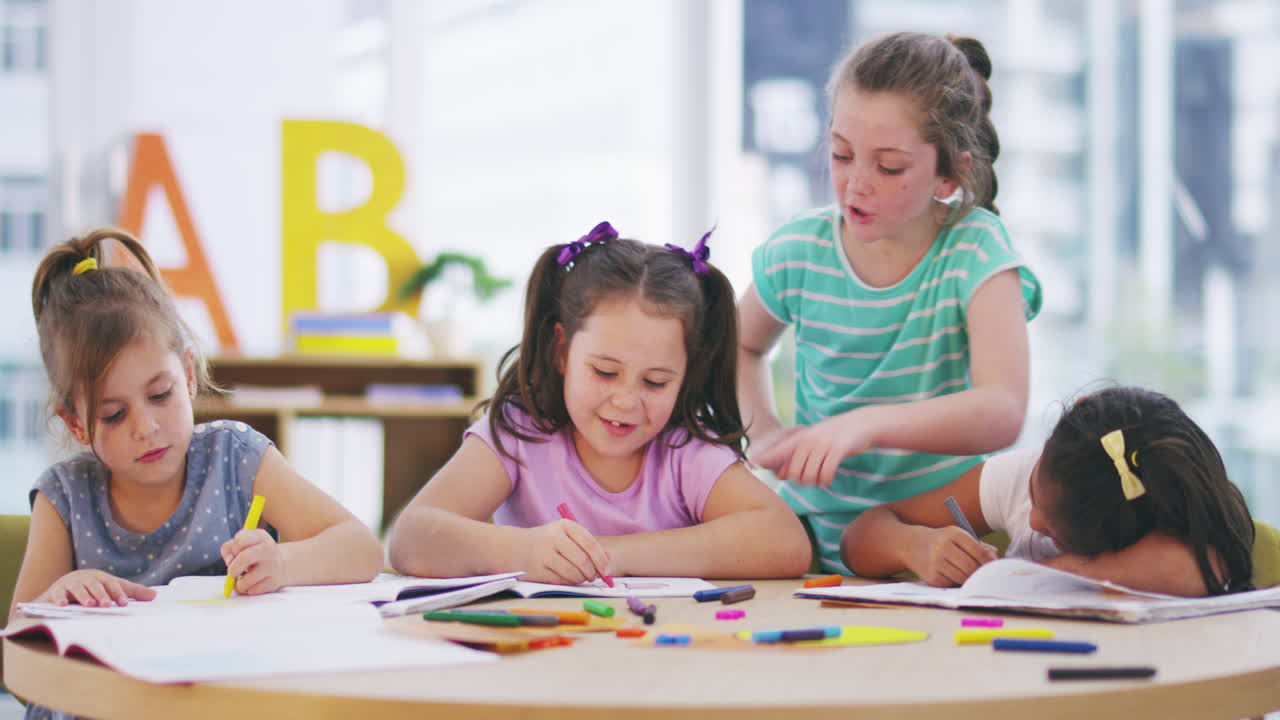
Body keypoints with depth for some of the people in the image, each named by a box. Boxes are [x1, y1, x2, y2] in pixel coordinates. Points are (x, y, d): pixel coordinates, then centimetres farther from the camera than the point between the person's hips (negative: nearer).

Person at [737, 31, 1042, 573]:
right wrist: (765, 432, 4)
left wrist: (866, 423, -39)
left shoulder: (974, 250, -10)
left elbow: (1002, 412, -24)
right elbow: (743, 345, 23)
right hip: (817, 542, 3)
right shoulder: (798, 253, 0)